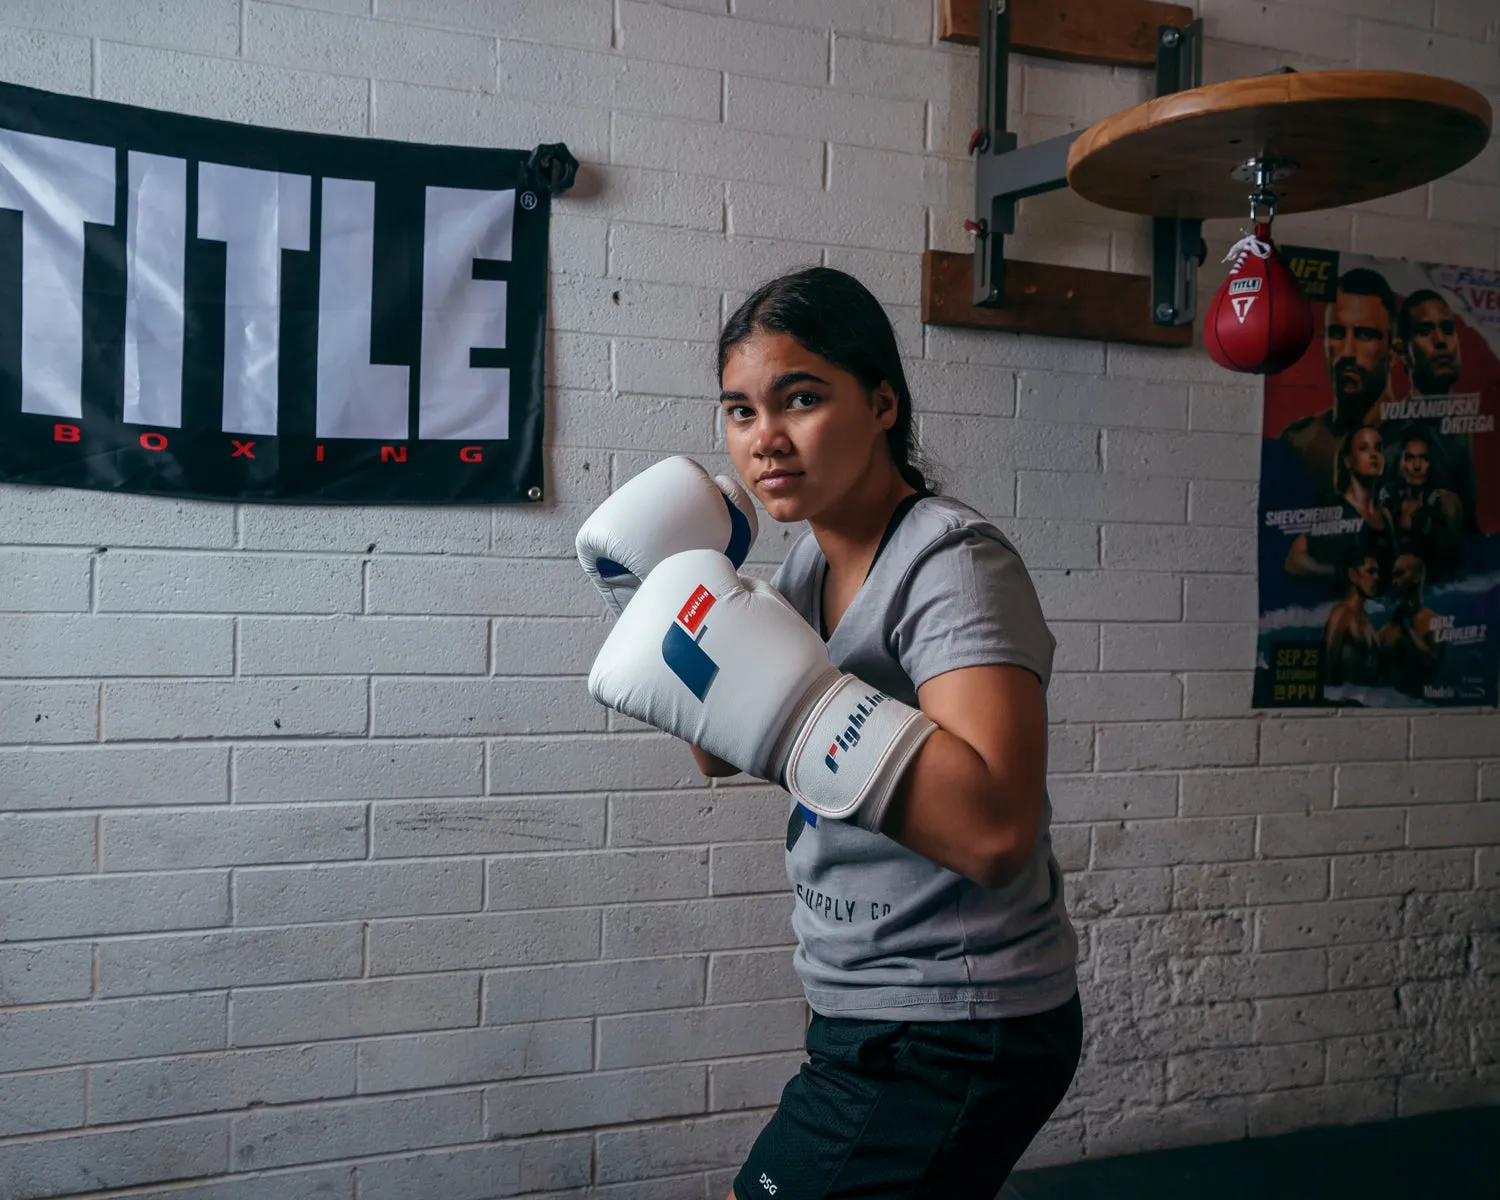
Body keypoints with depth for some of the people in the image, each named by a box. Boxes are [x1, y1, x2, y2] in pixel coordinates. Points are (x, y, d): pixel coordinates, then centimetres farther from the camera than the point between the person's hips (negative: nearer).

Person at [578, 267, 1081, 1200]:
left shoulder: (953, 563, -20)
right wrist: (663, 593, 1)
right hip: (877, 1017, 9)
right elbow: (721, 753, 16)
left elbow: (993, 829, -34)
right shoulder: (816, 563, 7)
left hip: (955, 1041, -9)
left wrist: (772, 686, -36)